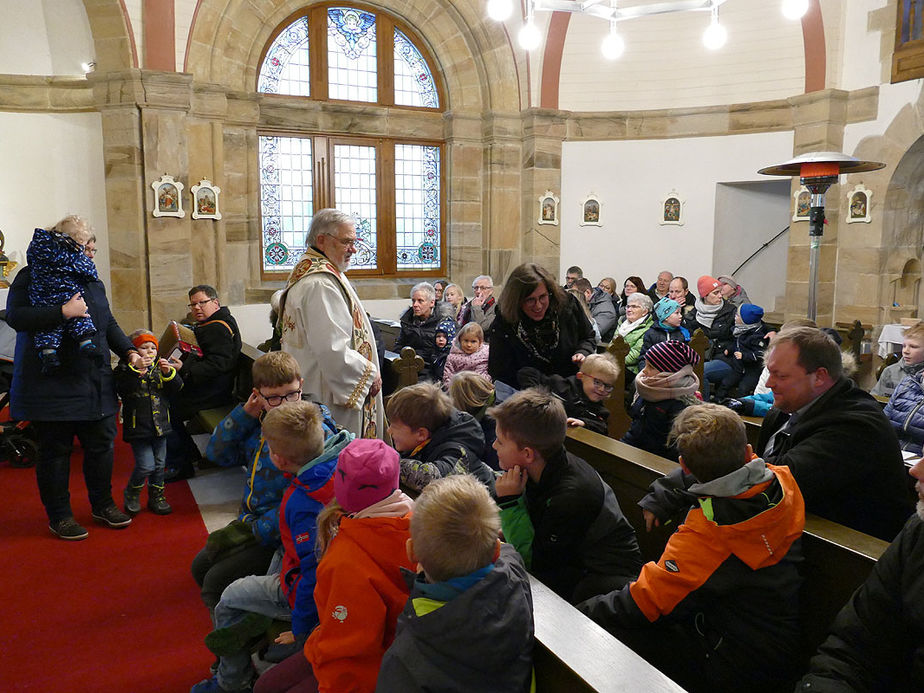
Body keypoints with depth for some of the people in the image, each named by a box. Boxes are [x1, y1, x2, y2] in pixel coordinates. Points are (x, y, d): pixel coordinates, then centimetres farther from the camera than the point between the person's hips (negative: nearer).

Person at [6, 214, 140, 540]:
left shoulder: (92, 281, 16)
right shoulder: (32, 276, -3)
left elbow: (109, 324, 22)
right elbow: (14, 316, -16)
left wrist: (128, 351, 9)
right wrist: (63, 312, -25)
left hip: (96, 385, 6)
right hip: (51, 387, -6)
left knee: (101, 445, 11)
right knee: (55, 451, 4)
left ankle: (102, 504, 27)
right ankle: (59, 516, 18)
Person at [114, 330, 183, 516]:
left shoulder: (159, 367, 9)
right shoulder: (125, 368, -5)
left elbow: (177, 387, 2)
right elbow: (122, 388, -23)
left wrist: (169, 373, -16)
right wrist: (136, 370, -33)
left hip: (160, 425, 5)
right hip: (138, 426, -5)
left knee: (159, 464, 13)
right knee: (146, 465, -9)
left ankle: (156, 497, 30)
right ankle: (131, 495, 17)